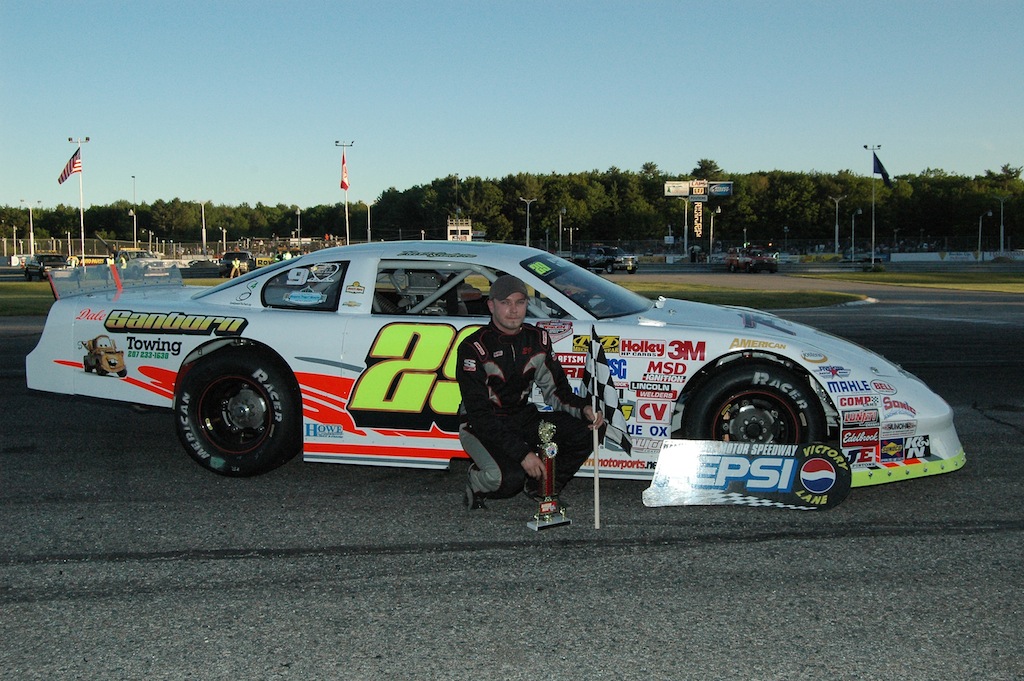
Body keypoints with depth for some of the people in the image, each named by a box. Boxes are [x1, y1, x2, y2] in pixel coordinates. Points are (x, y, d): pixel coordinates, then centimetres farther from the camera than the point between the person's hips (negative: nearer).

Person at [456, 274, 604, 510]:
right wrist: (522, 453, -29)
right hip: (481, 425, -6)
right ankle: (477, 483, 3)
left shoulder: (537, 339, 1)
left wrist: (583, 409, -15)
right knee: (510, 477, -33)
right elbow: (479, 413, -22)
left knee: (584, 433, -14)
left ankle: (540, 486, 6)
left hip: (523, 417, 6)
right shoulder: (473, 348, -18)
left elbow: (554, 389, 8)